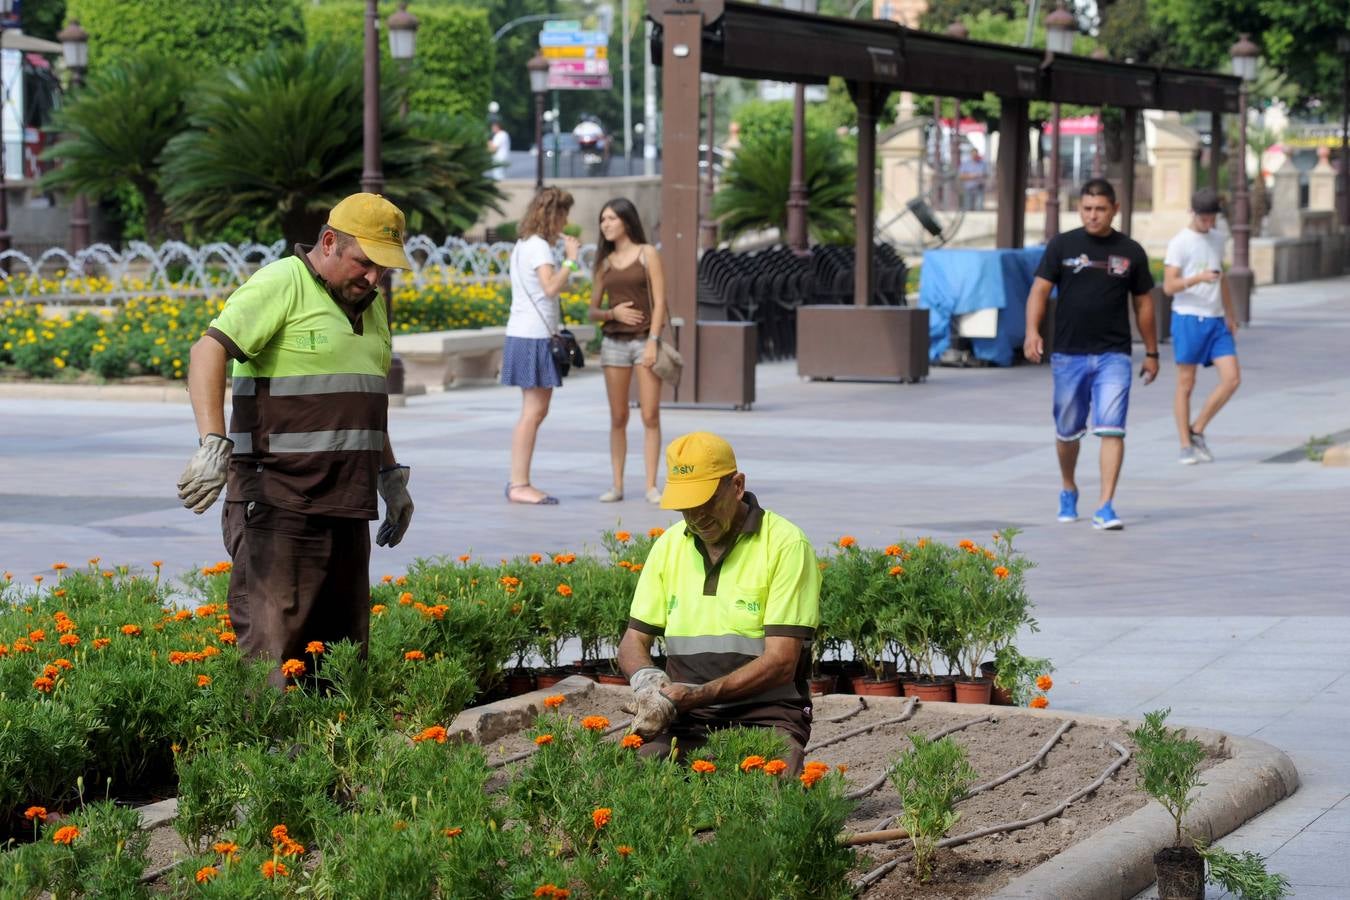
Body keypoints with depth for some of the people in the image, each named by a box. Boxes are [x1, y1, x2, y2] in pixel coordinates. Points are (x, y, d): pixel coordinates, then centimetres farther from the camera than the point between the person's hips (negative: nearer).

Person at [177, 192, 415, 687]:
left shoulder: (370, 305, 18)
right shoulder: (280, 285, -9)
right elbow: (207, 352, -21)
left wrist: (391, 475, 28)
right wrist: (213, 444, -33)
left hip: (345, 508, 8)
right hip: (278, 503, -8)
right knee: (270, 647, -12)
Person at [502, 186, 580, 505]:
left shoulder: (524, 245, 17)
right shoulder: (539, 246, -12)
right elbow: (551, 287, -26)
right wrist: (570, 260, -18)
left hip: (526, 335, 10)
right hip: (533, 337, -10)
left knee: (536, 411, 13)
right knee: (533, 412, -9)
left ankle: (518, 483, 14)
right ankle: (519, 484, -9)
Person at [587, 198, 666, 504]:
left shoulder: (648, 254, 1)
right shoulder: (604, 263, 13)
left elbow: (659, 301, -6)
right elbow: (593, 312, 14)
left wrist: (653, 342, -15)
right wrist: (613, 312, -9)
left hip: (645, 340, -4)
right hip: (614, 341, 4)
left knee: (651, 416, -6)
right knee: (618, 418, 3)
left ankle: (651, 487, -4)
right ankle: (617, 485, 7)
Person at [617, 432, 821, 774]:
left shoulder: (785, 544, -6)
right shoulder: (669, 545, 12)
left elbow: (781, 662, -12)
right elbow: (633, 641, 15)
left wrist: (696, 695, -22)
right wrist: (646, 679, -10)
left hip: (764, 715, -3)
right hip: (684, 721, 3)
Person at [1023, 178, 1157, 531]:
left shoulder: (1131, 252, 6)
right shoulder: (1062, 246, 3)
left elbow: (1143, 303, 13)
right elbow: (1040, 290, -1)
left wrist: (1151, 352, 15)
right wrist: (1032, 331, -17)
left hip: (1113, 356, 0)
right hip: (1068, 355, 1)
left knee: (1111, 429, -13)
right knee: (1067, 431, 12)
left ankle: (1105, 507, -13)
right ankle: (1068, 490, 36)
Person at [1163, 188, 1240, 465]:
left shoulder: (1217, 239, 15)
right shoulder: (1179, 243, -6)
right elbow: (1169, 286, -13)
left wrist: (1230, 314, 26)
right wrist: (1198, 278, -28)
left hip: (1216, 320, 6)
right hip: (1188, 318, -6)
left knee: (1232, 378, -5)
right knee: (1186, 384, -1)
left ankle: (1197, 430, 8)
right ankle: (1186, 446, 5)